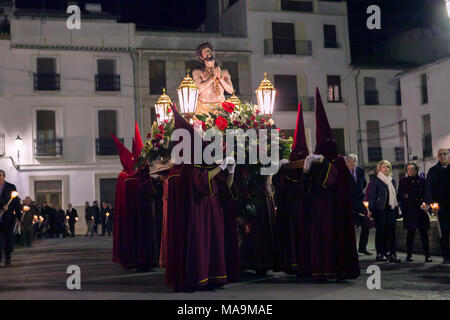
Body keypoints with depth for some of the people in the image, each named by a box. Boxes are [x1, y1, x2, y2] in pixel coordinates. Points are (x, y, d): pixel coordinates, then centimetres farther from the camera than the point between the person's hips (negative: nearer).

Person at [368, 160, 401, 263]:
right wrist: (371, 210, -13)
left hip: (392, 209, 5)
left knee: (392, 230, 1)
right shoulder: (376, 180, -1)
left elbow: (395, 195, 20)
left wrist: (397, 209, 14)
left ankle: (393, 254, 3)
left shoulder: (392, 180, 16)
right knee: (381, 231, 0)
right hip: (380, 209, -5)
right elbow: (372, 196, -5)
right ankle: (380, 253, 9)